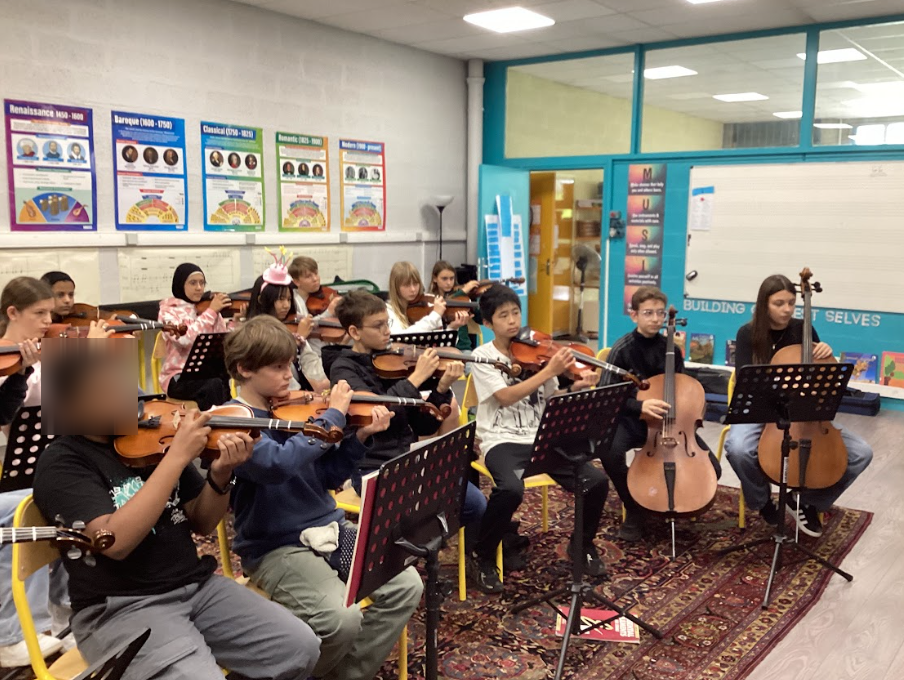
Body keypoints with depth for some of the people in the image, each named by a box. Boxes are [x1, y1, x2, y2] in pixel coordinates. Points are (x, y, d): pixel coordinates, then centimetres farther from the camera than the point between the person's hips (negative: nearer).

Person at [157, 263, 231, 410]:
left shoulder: (206, 307, 11)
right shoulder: (168, 311, -2)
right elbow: (185, 338, -22)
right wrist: (211, 311, -18)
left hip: (207, 372, 4)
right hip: (179, 377, -4)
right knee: (214, 385, -32)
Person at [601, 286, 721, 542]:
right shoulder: (622, 349, -11)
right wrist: (640, 406, -33)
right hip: (632, 419, -3)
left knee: (711, 468, -14)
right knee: (609, 451, -36)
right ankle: (634, 511, -10)